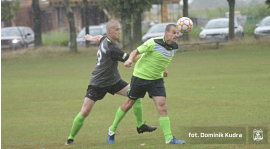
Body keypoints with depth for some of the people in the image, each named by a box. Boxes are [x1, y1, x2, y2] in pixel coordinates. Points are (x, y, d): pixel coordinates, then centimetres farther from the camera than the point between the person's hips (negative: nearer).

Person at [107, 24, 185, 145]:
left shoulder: (174, 47, 0)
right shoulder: (153, 43, -21)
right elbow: (137, 51, -16)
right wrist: (130, 59, -34)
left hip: (157, 80, 4)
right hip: (140, 76, -4)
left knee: (162, 107, -11)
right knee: (128, 104, 9)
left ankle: (169, 138, -11)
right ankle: (112, 130, 28)